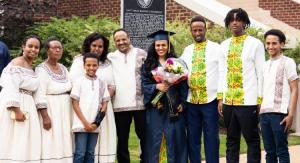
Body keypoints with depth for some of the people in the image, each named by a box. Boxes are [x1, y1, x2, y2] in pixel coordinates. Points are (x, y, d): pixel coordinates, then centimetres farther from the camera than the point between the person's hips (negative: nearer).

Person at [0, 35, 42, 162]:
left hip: (27, 107, 8)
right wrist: (17, 110, -24)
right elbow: (12, 88, -18)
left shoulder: (31, 67, 18)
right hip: (13, 106, -8)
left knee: (25, 145, 5)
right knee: (12, 143, -8)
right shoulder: (17, 63, -8)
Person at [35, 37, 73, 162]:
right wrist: (45, 116, -22)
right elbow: (40, 96, -17)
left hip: (65, 112, 7)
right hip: (50, 111, -7)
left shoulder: (63, 68, 11)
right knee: (51, 145, -6)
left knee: (63, 144, 8)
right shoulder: (41, 69, -11)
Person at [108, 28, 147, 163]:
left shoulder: (141, 54, 5)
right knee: (122, 139, 8)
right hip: (119, 105, 1)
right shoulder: (110, 57, 10)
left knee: (144, 136, 6)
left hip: (140, 103, -1)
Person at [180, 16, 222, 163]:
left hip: (210, 99, -4)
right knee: (192, 138, 8)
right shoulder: (187, 51, 13)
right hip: (191, 100, 4)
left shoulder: (216, 48, 1)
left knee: (211, 138, 0)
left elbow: (222, 73, -2)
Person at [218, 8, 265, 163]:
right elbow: (222, 73, 12)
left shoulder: (255, 44, -2)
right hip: (228, 101, 5)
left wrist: (260, 100, -7)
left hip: (248, 102, -5)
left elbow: (261, 74, -4)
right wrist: (221, 98, 7)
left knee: (252, 139, 2)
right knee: (231, 140, 11)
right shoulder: (224, 45, 11)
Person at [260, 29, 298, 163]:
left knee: (281, 151, -3)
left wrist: (291, 114, -11)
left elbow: (294, 90, -3)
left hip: (279, 113, -6)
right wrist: (259, 111, 10)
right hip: (264, 113, 6)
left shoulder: (287, 62, 0)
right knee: (269, 151, 8)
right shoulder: (265, 65, 18)